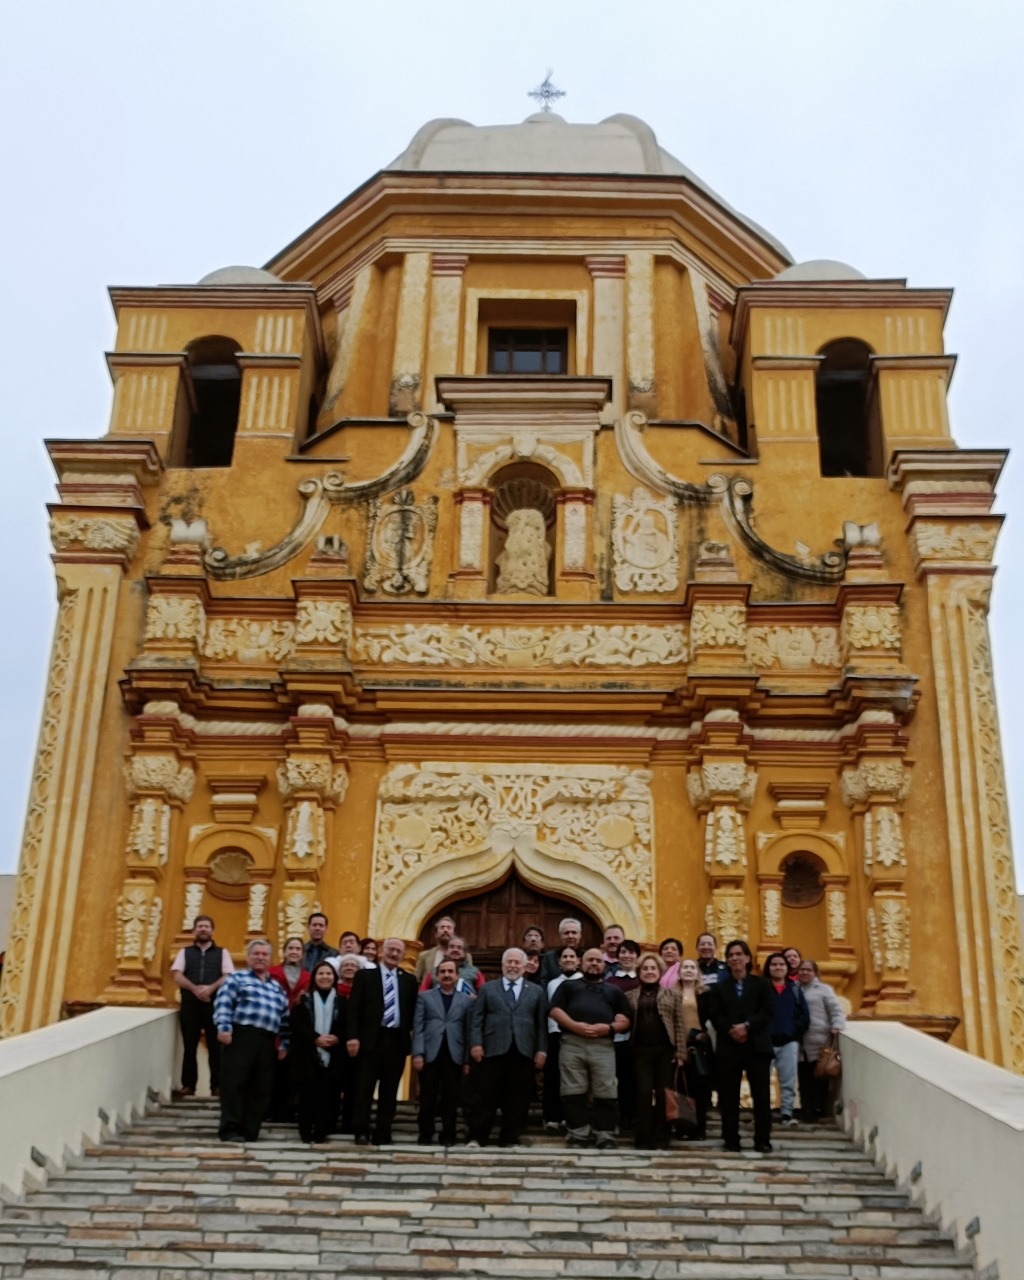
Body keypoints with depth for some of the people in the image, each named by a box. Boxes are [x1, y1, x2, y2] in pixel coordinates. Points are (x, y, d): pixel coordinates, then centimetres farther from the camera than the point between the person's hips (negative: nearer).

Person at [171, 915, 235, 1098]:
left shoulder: (222, 953, 13)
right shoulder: (185, 952, 15)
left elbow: (228, 976, 1)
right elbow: (177, 975, 1)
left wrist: (211, 988, -17)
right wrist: (195, 988, -15)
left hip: (215, 1003, -1)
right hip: (190, 1003, 1)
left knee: (215, 1046, -1)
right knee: (190, 1046, 3)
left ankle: (217, 1085, 3)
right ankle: (188, 1085, 7)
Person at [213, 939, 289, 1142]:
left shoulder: (277, 988, 24)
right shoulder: (236, 978, 10)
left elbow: (285, 1018, 21)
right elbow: (223, 1004, -4)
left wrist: (284, 1044, 12)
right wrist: (224, 1028, -17)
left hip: (267, 1042, 5)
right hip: (241, 1036, -5)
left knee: (261, 1088, 2)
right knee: (233, 1083, -9)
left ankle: (249, 1132, 8)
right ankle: (230, 1129, -6)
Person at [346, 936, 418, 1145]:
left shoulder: (409, 980, 12)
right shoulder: (365, 975, 4)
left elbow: (413, 1011, 11)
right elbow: (354, 1008, -2)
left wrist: (412, 1033, -1)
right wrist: (353, 1036, -11)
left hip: (397, 1040, 3)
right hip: (371, 1039, -2)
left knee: (389, 1091, 6)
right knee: (364, 1088, -2)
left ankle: (383, 1135, 12)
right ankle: (362, 1132, 5)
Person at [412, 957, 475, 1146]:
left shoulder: (467, 999, 13)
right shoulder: (424, 996, 12)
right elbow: (418, 1027, 4)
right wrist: (418, 1053, -7)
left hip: (454, 1055, 0)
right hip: (430, 1053, 0)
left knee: (451, 1098, 2)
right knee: (428, 1098, 1)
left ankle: (448, 1135, 11)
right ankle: (425, 1135, 11)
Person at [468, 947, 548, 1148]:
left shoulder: (536, 991, 15)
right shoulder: (487, 988, 13)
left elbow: (541, 1023, 8)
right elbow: (476, 1018, 6)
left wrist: (542, 1050, 0)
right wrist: (476, 1043, -6)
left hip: (523, 1051, 1)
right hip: (493, 1050, -1)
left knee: (517, 1099, 2)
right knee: (487, 1097, -1)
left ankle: (509, 1138, 11)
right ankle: (477, 1137, 5)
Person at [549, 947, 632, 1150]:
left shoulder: (614, 991, 24)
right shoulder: (568, 986, 20)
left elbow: (626, 1020, 14)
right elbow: (555, 1010, 6)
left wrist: (609, 1028, -7)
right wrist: (575, 1025, -11)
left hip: (603, 1046, 1)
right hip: (572, 1044, 0)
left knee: (605, 1094, -5)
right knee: (573, 1092, -3)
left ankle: (605, 1136, 0)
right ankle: (577, 1135, 3)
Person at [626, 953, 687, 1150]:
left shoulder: (672, 994, 8)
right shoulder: (630, 996, 11)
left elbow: (679, 1024, 5)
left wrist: (680, 1052, -2)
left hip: (665, 1049, 0)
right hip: (641, 1050, 0)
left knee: (663, 1094, 2)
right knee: (643, 1093, -5)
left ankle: (660, 1138, 11)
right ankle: (643, 1138, 4)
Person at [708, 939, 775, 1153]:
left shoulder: (762, 984, 9)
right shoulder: (719, 986, 12)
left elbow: (768, 1012, -3)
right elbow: (714, 1015, 1)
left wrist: (747, 1026, -16)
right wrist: (731, 1031, -15)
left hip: (757, 1045, -1)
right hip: (728, 1046, 1)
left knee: (761, 1094, 0)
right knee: (728, 1096, 1)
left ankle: (762, 1140, 6)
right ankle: (731, 1139, 8)